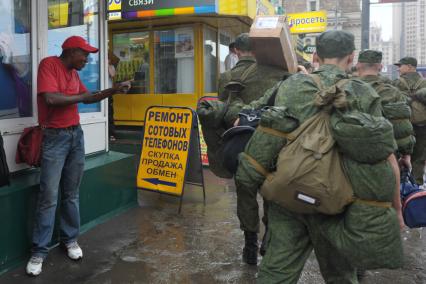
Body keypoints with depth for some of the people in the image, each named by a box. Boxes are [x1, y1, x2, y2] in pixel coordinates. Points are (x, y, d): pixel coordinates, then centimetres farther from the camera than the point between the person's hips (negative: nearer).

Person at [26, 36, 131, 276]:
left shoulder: (74, 73, 13)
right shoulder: (49, 64, -9)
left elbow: (89, 97, 25)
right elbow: (51, 99, -22)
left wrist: (114, 90, 14)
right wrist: (80, 97, -9)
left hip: (76, 134, 7)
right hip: (55, 137, -7)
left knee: (71, 193, 10)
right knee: (49, 197, -5)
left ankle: (70, 239, 22)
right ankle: (39, 252, 6)